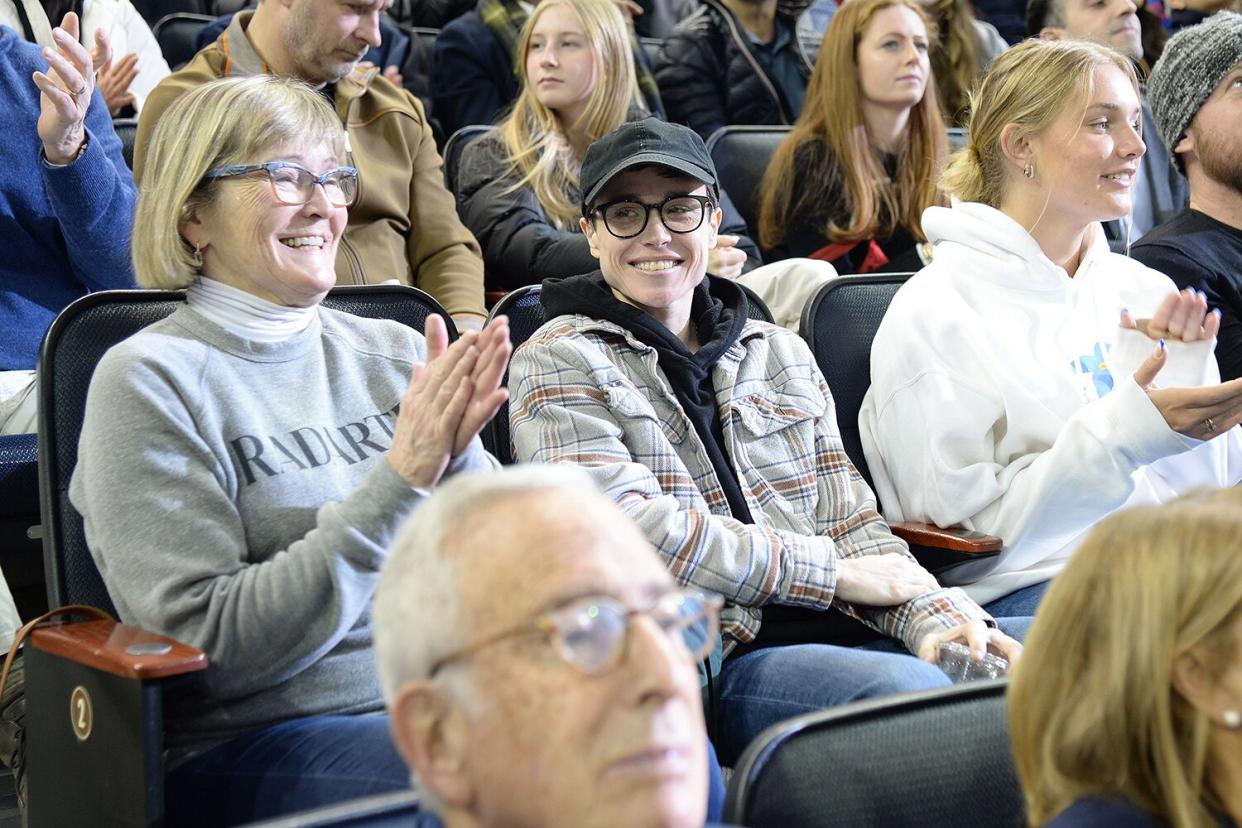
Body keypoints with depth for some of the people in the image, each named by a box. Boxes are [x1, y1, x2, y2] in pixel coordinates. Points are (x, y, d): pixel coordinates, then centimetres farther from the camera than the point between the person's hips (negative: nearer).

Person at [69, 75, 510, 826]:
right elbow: (210, 643, -12)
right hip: (258, 739, -5)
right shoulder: (150, 380, -3)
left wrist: (456, 465, -10)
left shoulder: (392, 352, 11)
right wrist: (399, 480, -17)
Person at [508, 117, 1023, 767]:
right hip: (708, 658, -5)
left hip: (834, 634, 6)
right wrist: (832, 571, -6)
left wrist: (931, 614, -7)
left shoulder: (780, 354, 23)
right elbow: (626, 529, -8)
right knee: (915, 692, -33)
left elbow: (849, 518, 15)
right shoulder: (560, 363, 6)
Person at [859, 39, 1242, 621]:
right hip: (1027, 589, -6)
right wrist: (1120, 435, -17)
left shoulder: (1147, 292, 15)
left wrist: (1187, 372, -1)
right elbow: (966, 526, -9)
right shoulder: (934, 314, -3)